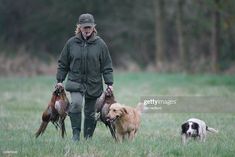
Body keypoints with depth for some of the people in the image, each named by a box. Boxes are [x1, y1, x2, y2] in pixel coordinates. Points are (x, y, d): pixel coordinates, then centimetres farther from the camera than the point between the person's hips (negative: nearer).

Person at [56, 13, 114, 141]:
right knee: (76, 104, -24)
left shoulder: (100, 44, -1)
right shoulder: (71, 43, 0)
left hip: (93, 84, 1)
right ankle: (76, 134, -15)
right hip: (75, 82, -1)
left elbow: (107, 66, 3)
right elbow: (63, 64, 8)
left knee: (90, 112, 7)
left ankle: (88, 137, 21)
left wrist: (109, 83, -4)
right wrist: (59, 80, 5)